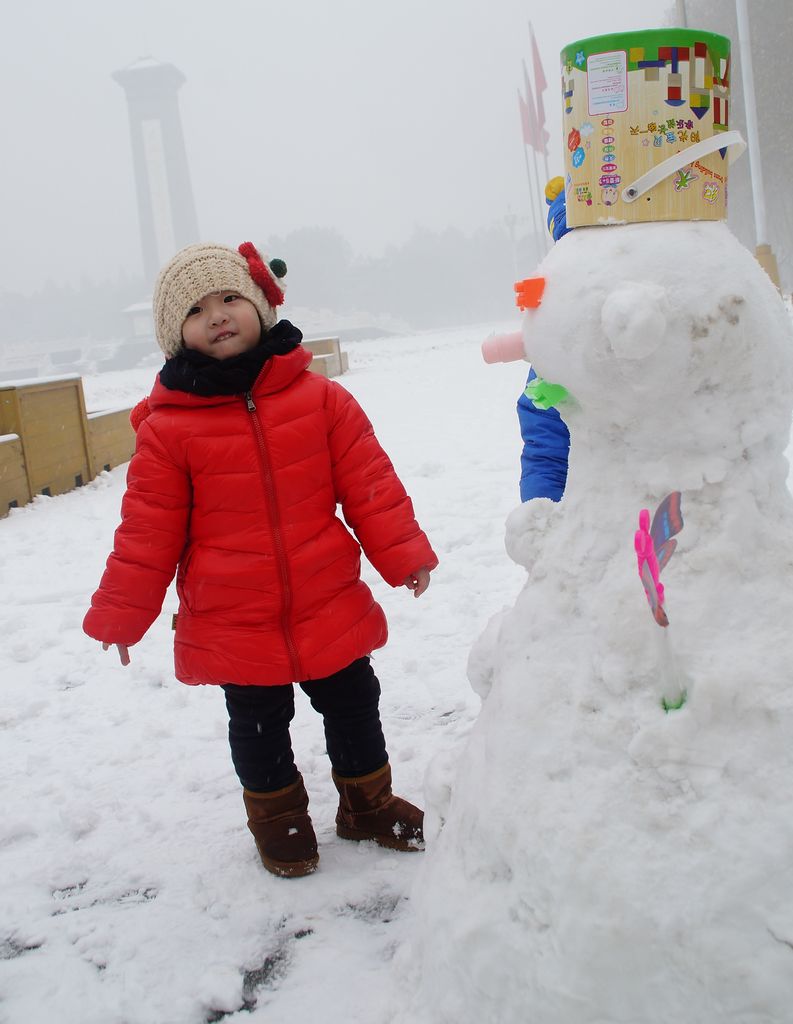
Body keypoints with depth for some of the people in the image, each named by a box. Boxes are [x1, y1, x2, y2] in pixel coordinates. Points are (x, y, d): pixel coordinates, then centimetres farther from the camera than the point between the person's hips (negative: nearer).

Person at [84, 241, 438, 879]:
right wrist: (119, 614, -2)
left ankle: (368, 803, 42)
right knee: (258, 727, 16)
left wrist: (403, 554, -4)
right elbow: (148, 531, -5)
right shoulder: (168, 426, -9)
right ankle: (278, 816, 40)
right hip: (233, 627, -1)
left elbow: (369, 484, -2)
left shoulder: (319, 397, -5)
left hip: (330, 609, 2)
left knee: (353, 707, 17)